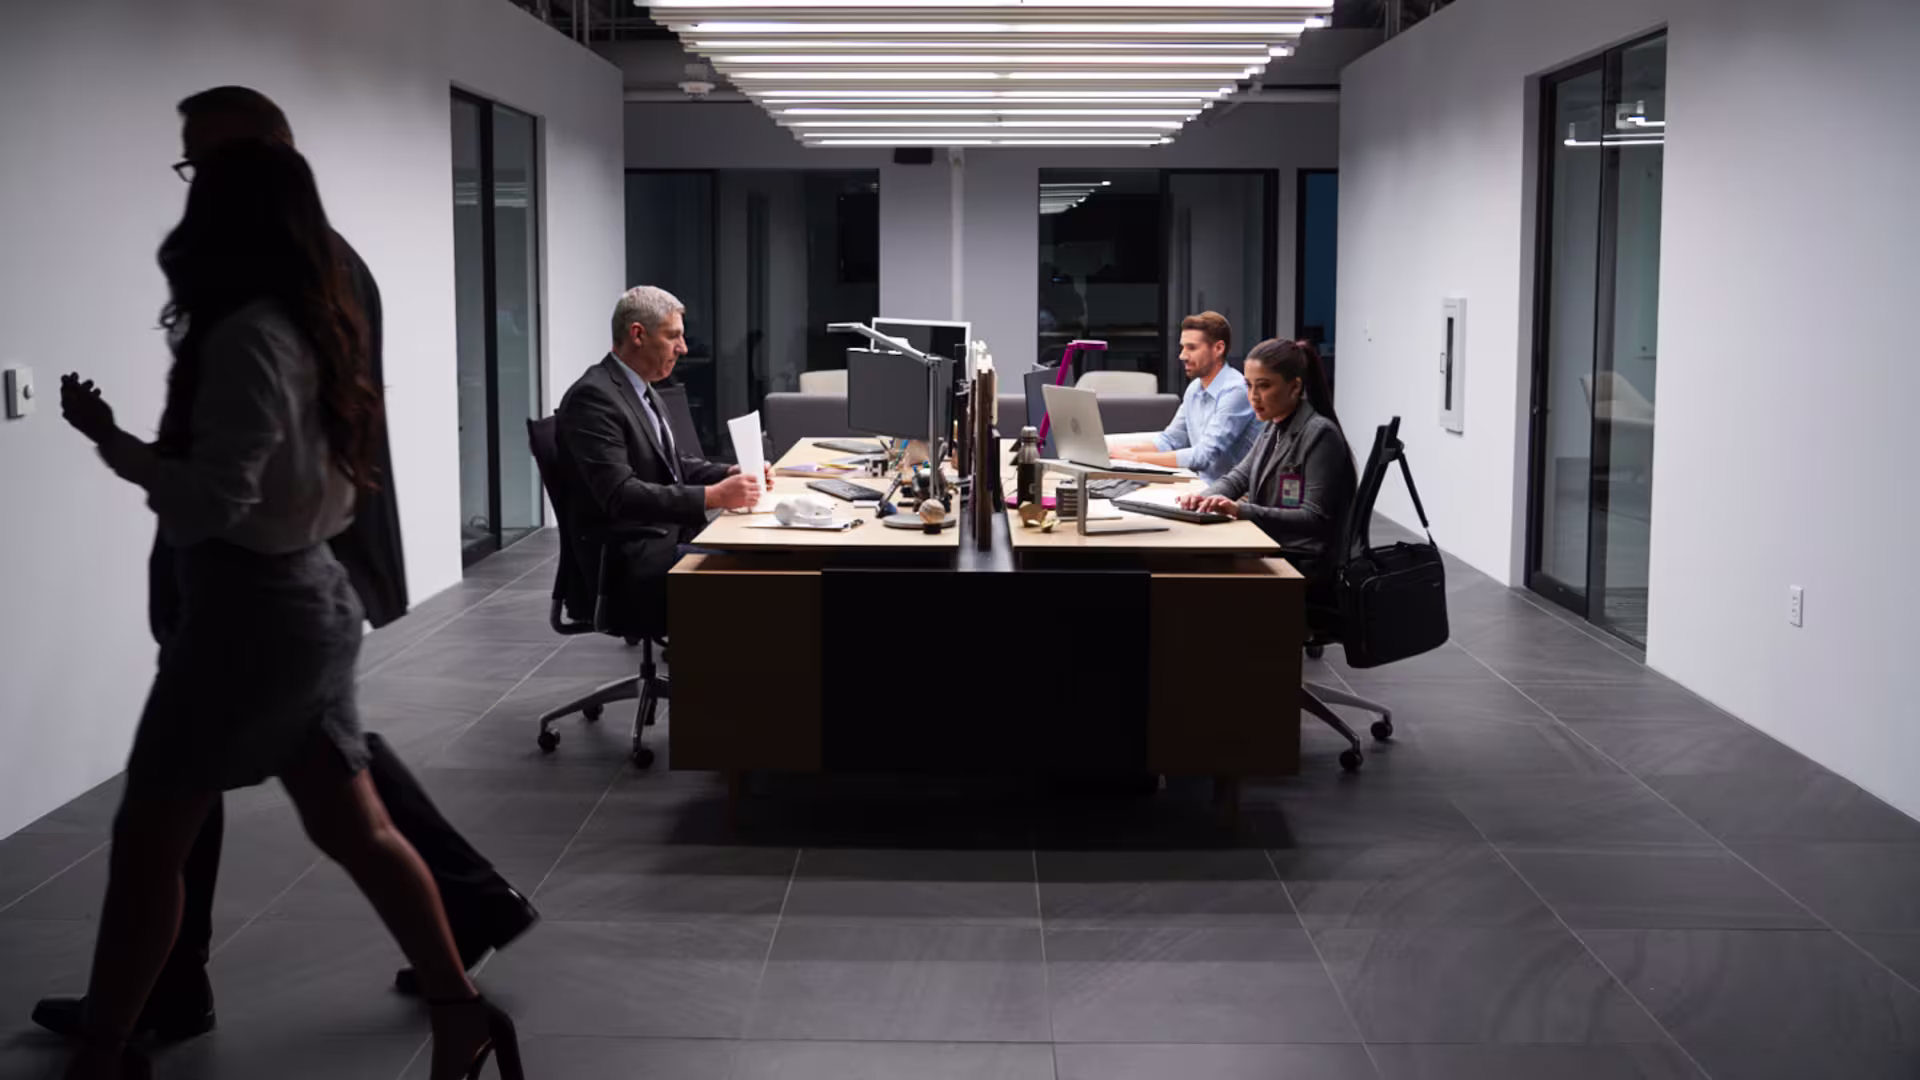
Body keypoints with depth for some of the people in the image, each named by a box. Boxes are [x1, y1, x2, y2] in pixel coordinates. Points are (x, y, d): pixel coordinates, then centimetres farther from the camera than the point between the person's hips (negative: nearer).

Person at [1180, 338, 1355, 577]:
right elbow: (1240, 476, 14)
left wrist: (1241, 510, -28)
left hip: (1302, 564, -7)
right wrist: (1206, 496, -9)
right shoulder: (1273, 427, 11)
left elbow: (1315, 518, -20)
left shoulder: (1320, 434, -15)